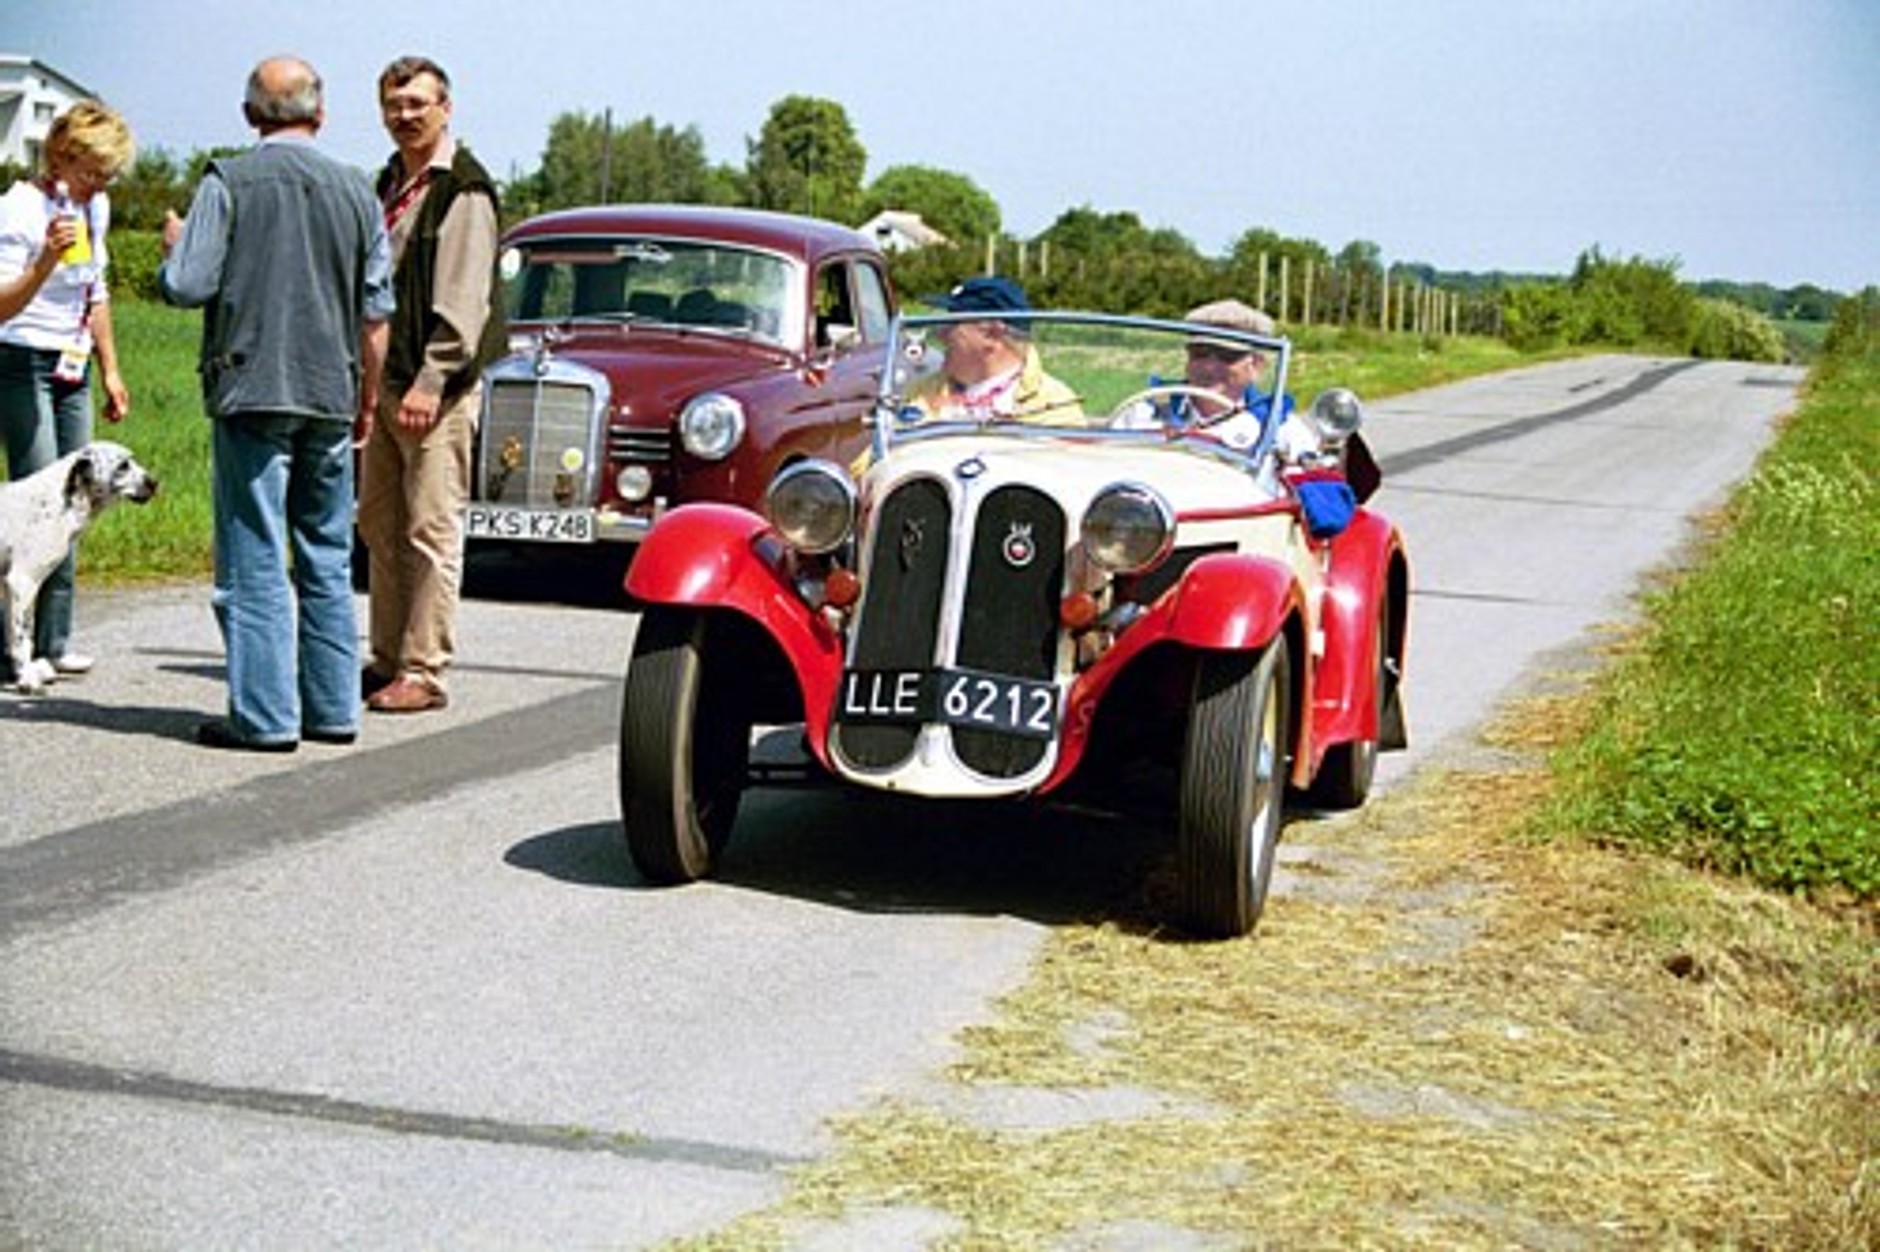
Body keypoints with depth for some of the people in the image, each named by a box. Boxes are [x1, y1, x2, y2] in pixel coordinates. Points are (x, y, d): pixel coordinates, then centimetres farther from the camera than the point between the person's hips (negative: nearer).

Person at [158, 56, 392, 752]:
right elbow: (375, 315, 10)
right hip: (331, 397, 4)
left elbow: (186, 286, -11)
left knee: (254, 562, -2)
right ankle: (333, 708, 14)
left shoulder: (228, 183, -5)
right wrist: (367, 399, 20)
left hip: (252, 390, -4)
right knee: (328, 562, 11)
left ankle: (264, 716, -3)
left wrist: (174, 247, 11)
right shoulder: (356, 192, 8)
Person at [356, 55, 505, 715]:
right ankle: (387, 659, 19)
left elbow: (463, 300, -16)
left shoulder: (463, 190, -8)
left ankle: (424, 671, -4)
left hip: (438, 387, -9)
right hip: (383, 381, 9)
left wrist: (432, 380, -21)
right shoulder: (389, 184, 18)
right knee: (380, 525, 11)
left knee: (431, 530, -7)